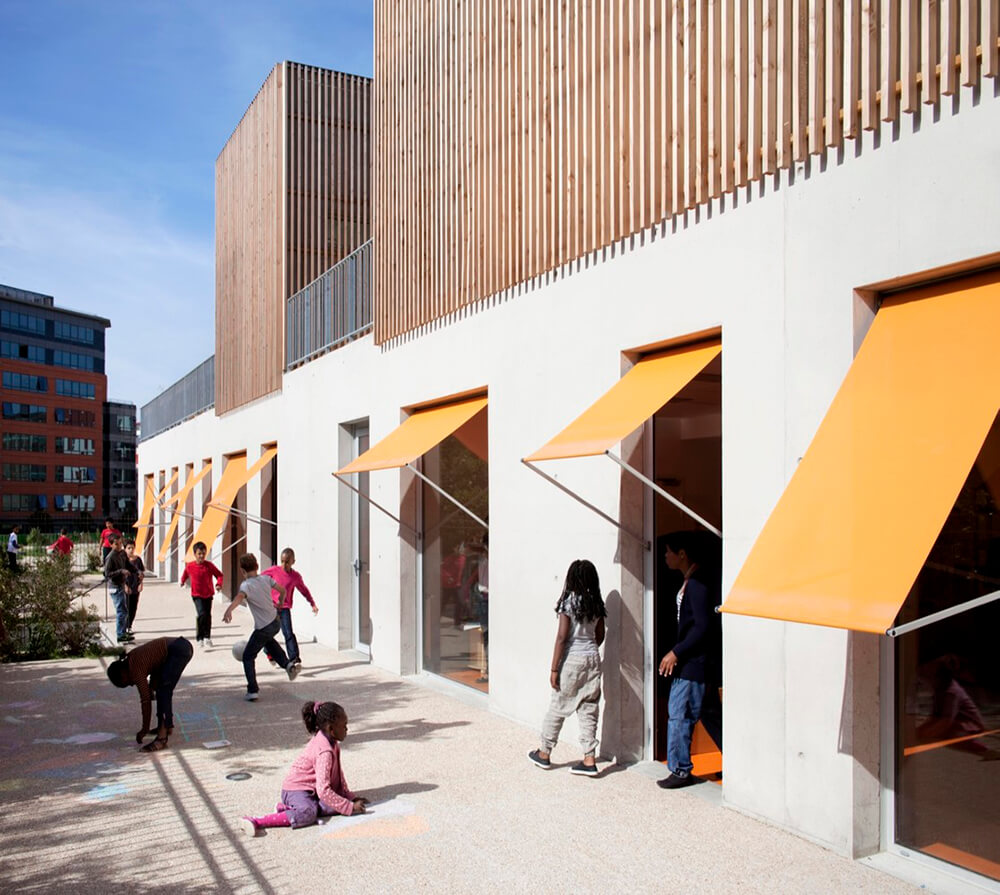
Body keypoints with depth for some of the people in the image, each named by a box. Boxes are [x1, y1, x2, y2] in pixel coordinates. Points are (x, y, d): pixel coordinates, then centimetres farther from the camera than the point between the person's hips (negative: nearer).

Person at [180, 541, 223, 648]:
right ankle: (199, 638, -7)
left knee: (208, 616, 13)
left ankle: (207, 638, 31)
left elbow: (219, 575, -5)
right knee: (202, 614, -19)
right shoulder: (189, 566, -6)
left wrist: (219, 584, -19)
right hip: (197, 595, -2)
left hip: (208, 595, 2)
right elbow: (185, 573, 17)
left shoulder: (209, 565, -9)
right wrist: (182, 581, 8)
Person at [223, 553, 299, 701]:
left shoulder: (246, 585, -19)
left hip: (263, 628, -7)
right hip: (276, 622, 7)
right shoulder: (266, 579, -1)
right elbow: (282, 590, 9)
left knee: (248, 657, 10)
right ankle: (288, 665, 24)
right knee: (269, 641, 38)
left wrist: (229, 610, -58)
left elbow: (240, 597, -41)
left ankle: (252, 690, 3)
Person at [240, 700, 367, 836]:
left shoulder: (331, 742, 7)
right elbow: (323, 790, -29)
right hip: (296, 790, -9)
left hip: (312, 789, 9)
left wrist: (350, 796, 12)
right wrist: (349, 807, -24)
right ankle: (257, 822, -32)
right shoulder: (325, 752, -24)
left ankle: (288, 808, -9)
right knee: (307, 814, -37)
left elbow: (338, 774, 20)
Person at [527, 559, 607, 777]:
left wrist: (554, 668, -10)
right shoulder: (597, 604, 4)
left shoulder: (569, 601, -13)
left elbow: (562, 637, -14)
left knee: (557, 707, 8)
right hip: (593, 658, 5)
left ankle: (544, 754, 21)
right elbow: (600, 636, 12)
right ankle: (589, 759, 7)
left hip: (572, 659, -5)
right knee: (589, 709, 8)